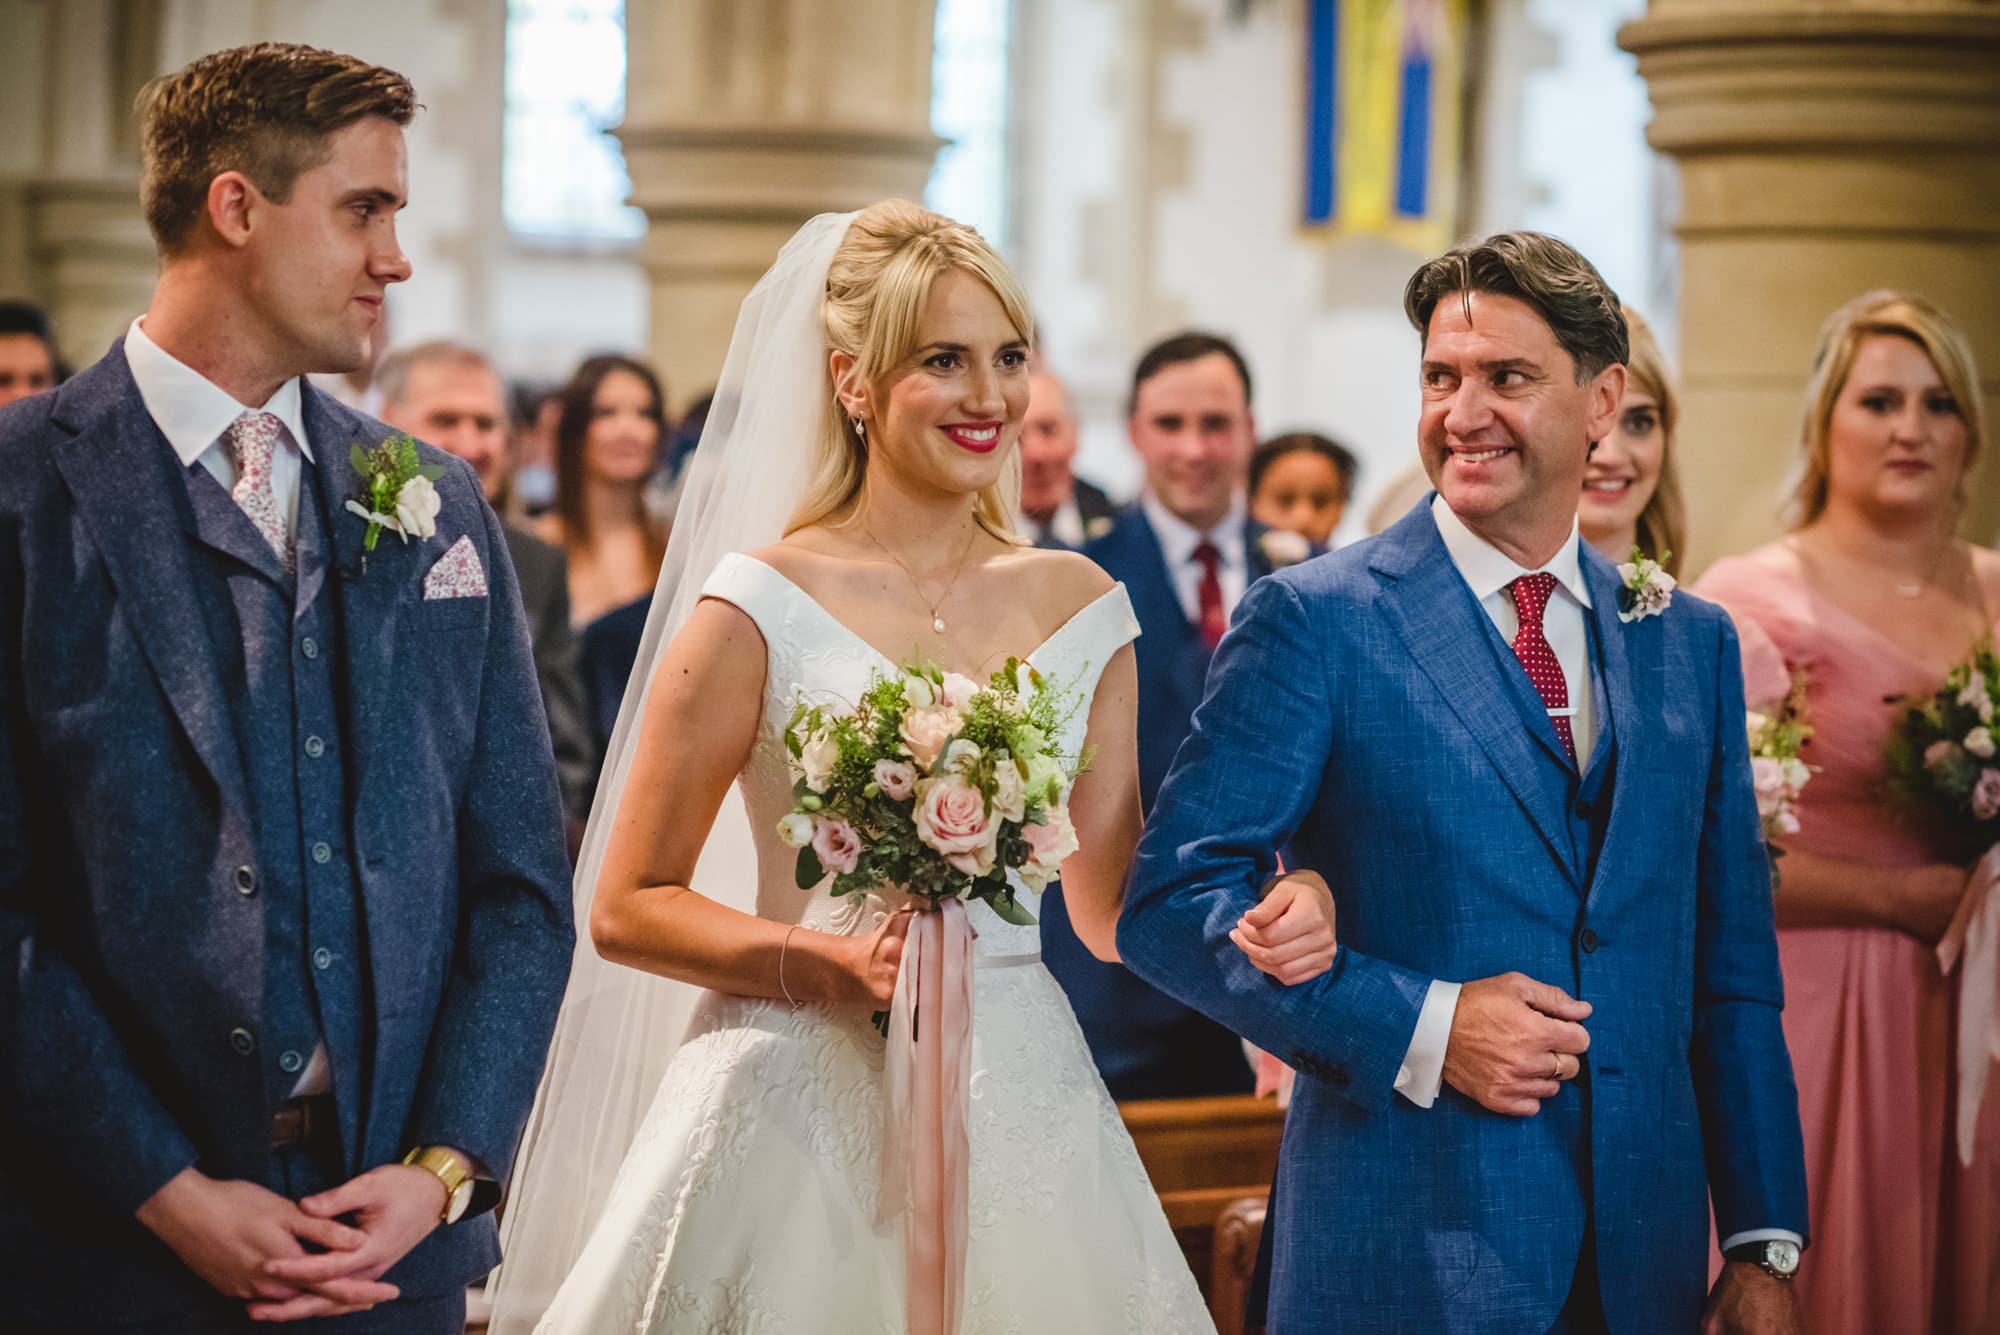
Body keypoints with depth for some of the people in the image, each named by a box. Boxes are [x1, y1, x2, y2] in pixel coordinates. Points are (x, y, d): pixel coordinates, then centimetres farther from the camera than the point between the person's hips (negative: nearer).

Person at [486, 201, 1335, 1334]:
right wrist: (838, 964, -18)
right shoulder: (761, 610, -7)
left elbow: (1112, 907, 11)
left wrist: (1268, 914, -8)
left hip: (1020, 1109, 4)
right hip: (807, 1106, -4)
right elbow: (629, 907, -4)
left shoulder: (1081, 607, 7)